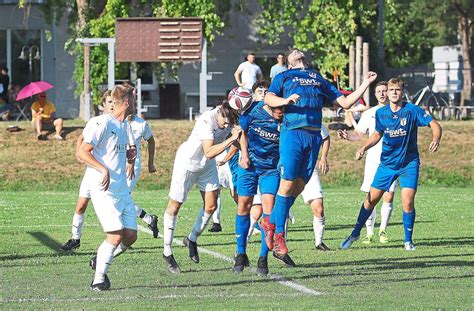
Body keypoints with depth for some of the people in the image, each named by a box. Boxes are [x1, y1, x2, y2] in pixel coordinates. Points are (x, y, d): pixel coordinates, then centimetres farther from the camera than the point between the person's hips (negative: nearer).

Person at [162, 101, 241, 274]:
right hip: (187, 161, -7)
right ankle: (167, 252, 12)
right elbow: (209, 152, -42)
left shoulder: (231, 118, -15)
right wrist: (231, 139, -48)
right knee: (175, 206, 3)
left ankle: (192, 239, 26)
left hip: (207, 166, 7)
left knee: (211, 206, 4)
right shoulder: (207, 121, -35)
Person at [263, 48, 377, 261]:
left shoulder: (319, 80, 28)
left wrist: (365, 84, 20)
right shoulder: (284, 77, 16)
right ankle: (279, 234, 0)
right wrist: (285, 100, -21)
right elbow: (269, 99, -1)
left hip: (314, 137, 4)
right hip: (292, 133, -4)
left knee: (299, 186, 3)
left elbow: (345, 103, 26)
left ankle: (271, 222, 19)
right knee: (287, 184, -9)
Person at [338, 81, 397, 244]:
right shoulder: (369, 113, 10)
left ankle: (383, 230, 11)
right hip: (373, 160, 1)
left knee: (388, 197, -5)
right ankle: (369, 232, 4)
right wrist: (347, 136, -10)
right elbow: (358, 134, 11)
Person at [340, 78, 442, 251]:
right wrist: (363, 148, -1)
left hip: (409, 163, -3)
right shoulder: (381, 113, -1)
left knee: (408, 202, -15)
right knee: (371, 200, 5)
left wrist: (436, 139, -34)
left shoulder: (412, 110, -12)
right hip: (387, 163, 3)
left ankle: (408, 240, 4)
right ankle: (355, 234, 22)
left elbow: (435, 125, -14)